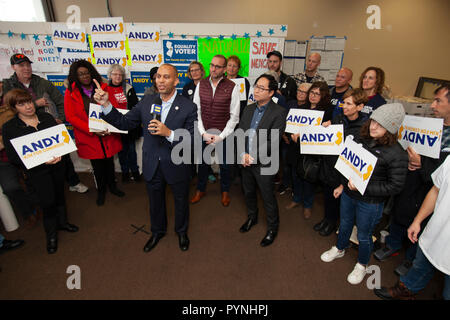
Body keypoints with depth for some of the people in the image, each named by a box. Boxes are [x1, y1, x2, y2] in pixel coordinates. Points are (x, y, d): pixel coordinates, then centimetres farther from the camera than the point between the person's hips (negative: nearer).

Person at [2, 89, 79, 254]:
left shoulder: (47, 117, 2)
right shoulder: (9, 128, -7)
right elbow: (13, 157, -11)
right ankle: (51, 234, 23)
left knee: (60, 194, 18)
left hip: (57, 165, 4)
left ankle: (62, 222, 41)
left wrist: (59, 153, -13)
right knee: (47, 201, 0)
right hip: (36, 171, -3)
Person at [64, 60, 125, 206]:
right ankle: (101, 191, 31)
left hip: (108, 135, 1)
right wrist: (91, 130, -20)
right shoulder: (71, 93, -3)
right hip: (89, 138, -1)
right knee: (97, 166, 11)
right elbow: (71, 117, -8)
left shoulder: (103, 88, 1)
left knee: (109, 162, 14)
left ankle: (112, 186, 35)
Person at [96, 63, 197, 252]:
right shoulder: (146, 102, -4)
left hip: (177, 166, -3)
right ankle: (158, 231, 50)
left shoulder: (188, 107, -15)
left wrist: (169, 133, -33)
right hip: (152, 165, 3)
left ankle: (182, 231, 47)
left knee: (181, 201, 19)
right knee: (155, 201, 23)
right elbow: (124, 123, 0)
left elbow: (192, 141, -19)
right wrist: (105, 104, -13)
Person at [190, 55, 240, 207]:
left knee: (224, 164, 12)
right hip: (203, 133, 3)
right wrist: (203, 133, -9)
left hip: (223, 134, -2)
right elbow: (196, 111, 1)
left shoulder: (232, 87, -8)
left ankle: (225, 191, 37)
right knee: (202, 162, 16)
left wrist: (221, 136, -13)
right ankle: (200, 190, 39)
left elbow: (234, 116, -8)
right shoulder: (201, 85, 1)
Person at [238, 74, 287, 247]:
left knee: (268, 197, 8)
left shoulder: (279, 112, -14)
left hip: (264, 163, -6)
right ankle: (252, 217, 49)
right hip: (245, 161, 6)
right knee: (248, 192, 22)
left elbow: (273, 141, -19)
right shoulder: (248, 109, 6)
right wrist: (243, 154, -11)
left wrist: (253, 157, -20)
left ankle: (272, 227, 32)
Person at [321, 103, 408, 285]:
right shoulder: (362, 140, -3)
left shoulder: (397, 154, -21)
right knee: (345, 224, 26)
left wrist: (363, 187, -25)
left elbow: (395, 186, -19)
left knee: (364, 236, 16)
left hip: (370, 203, -5)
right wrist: (343, 185, 12)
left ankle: (362, 265, 43)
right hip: (348, 194, 5)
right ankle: (340, 249, 54)